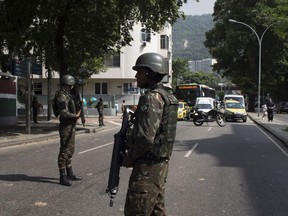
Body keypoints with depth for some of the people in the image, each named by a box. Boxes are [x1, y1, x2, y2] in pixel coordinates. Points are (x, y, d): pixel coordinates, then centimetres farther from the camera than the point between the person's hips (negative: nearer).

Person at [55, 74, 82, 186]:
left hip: (71, 127, 11)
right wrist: (75, 116, -34)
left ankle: (70, 174, 26)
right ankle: (63, 177, 0)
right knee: (64, 152, -5)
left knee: (70, 151, 16)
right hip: (66, 127, -11)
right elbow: (64, 113, -26)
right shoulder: (62, 97, -17)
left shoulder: (67, 96, 16)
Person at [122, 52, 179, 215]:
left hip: (148, 165, -10)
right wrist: (133, 152, 14)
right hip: (161, 162, 10)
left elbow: (146, 137, -26)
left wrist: (131, 157, -10)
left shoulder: (152, 97, -19)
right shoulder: (167, 95, 12)